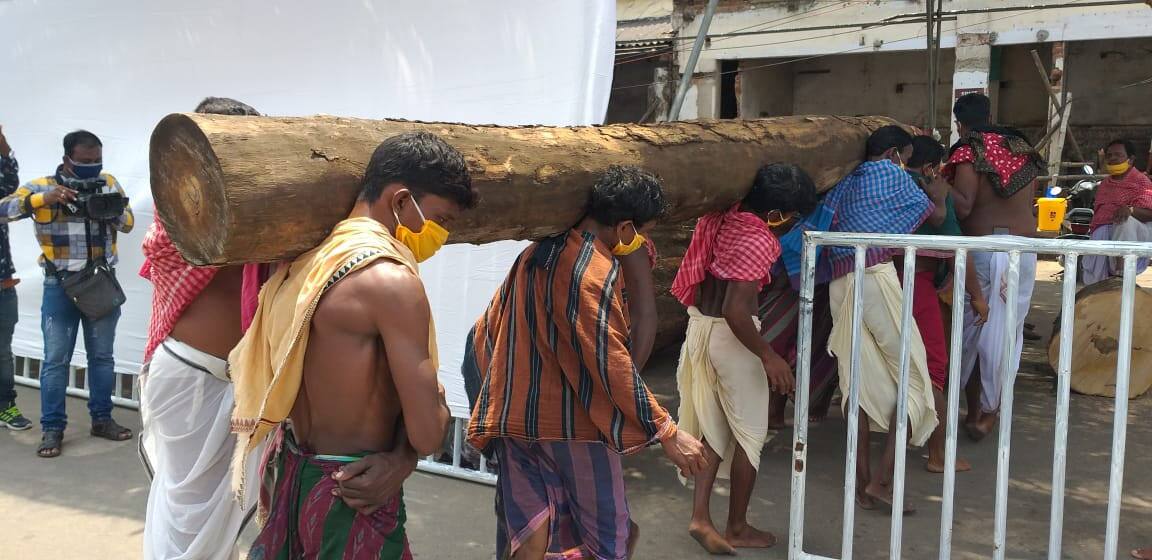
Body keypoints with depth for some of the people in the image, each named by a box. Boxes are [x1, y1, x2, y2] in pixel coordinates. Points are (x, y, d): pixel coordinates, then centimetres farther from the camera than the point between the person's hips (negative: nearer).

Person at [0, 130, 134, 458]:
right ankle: (52, 428, 10)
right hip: (60, 286, -3)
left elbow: (128, 224, 4)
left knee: (102, 356, 11)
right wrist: (43, 199, -27)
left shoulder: (109, 184, 4)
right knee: (56, 359, 2)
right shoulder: (42, 186, -5)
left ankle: (102, 418, 23)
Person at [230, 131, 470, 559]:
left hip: (292, 472, 8)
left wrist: (394, 456, -6)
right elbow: (427, 435, -23)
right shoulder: (391, 280, -23)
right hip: (349, 497, -8)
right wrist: (436, 402, -2)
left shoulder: (312, 257, 4)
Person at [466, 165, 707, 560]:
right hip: (572, 422, -8)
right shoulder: (596, 270, -20)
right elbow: (612, 364, -23)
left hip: (515, 413, 8)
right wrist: (667, 432, -20)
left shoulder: (540, 250, 6)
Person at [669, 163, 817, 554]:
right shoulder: (759, 241, -25)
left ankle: (700, 517, 14)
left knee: (715, 426, 17)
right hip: (730, 336, -7)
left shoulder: (724, 214, -4)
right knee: (750, 433, 10)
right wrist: (768, 355, -18)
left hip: (701, 324, 8)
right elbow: (735, 311, -28)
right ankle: (737, 528, 21)